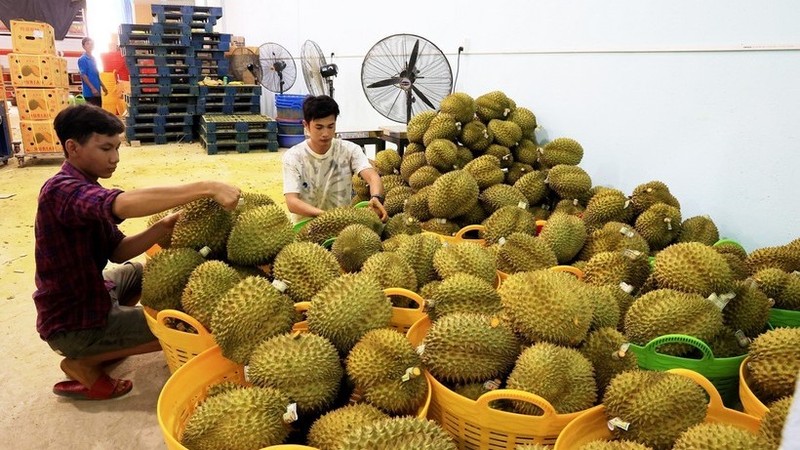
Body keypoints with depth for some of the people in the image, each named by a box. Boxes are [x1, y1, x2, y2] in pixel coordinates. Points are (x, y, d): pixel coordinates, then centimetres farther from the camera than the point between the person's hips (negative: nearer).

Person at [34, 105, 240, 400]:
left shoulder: (85, 190, 6)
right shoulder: (61, 191, -25)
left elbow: (118, 251, 3)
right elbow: (124, 204, -46)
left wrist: (165, 227, -14)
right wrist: (207, 188, -48)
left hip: (86, 295, 9)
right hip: (71, 323, -9)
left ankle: (102, 345, 19)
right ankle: (83, 364, 2)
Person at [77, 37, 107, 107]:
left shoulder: (93, 59, 15)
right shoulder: (82, 59, -9)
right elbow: (83, 75, -15)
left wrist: (103, 86, 19)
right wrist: (92, 88, -22)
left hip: (97, 92, 8)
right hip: (90, 92, -8)